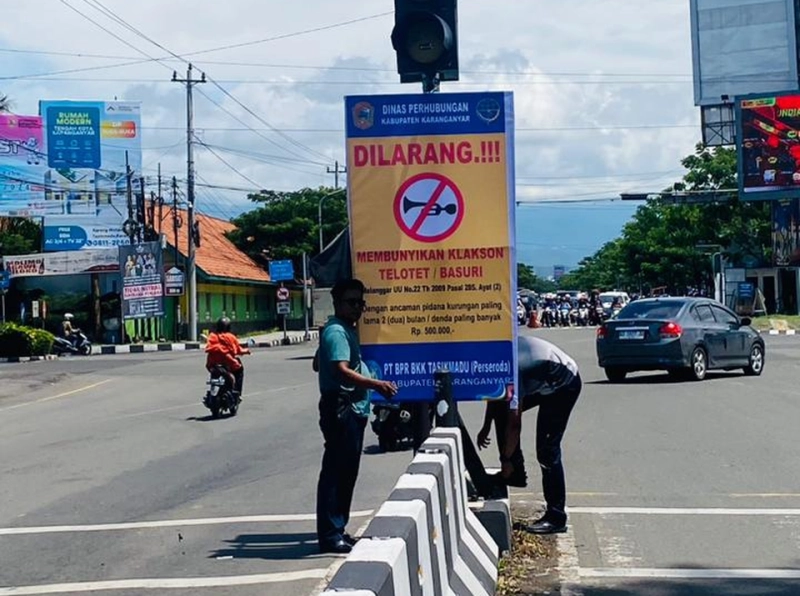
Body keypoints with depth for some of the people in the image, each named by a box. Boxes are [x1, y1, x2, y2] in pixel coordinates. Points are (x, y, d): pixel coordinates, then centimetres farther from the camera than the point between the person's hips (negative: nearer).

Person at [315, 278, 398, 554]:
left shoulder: (346, 330, 20)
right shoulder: (337, 332, -14)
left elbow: (318, 364, 31)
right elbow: (342, 371, -27)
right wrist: (376, 384, -34)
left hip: (353, 409, 11)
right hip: (341, 409, -11)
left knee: (346, 472, 14)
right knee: (335, 472, -9)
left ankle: (338, 530, 21)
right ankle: (330, 535, -8)